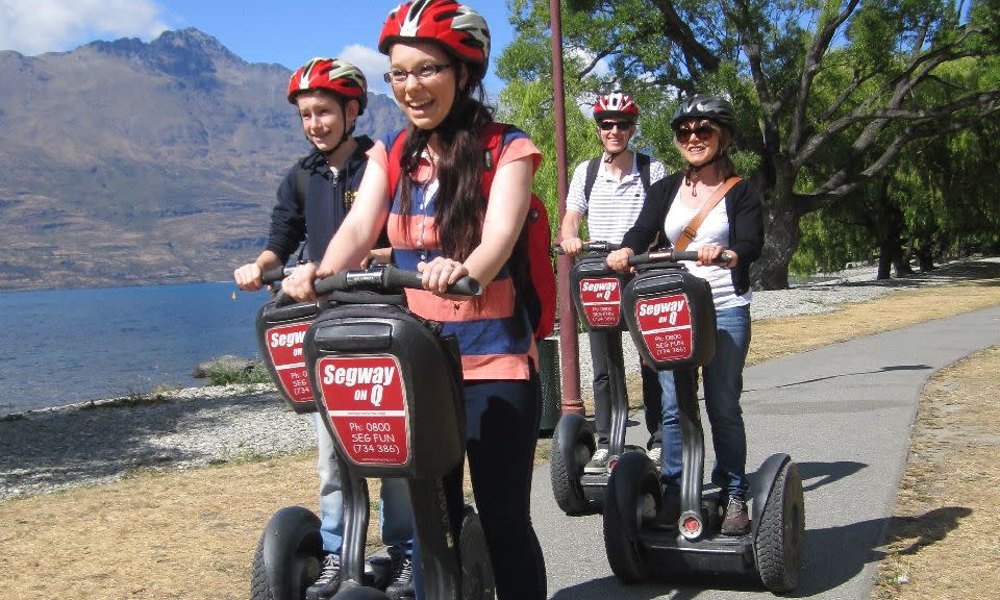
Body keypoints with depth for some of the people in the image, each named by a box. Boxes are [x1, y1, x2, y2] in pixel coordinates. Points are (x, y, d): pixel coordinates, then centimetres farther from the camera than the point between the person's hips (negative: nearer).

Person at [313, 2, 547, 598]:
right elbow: (358, 229, -8)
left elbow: (498, 237, -23)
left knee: (504, 519, 1)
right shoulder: (390, 156, 7)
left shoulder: (506, 150, -6)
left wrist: (462, 272, -45)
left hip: (495, 363, -4)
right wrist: (321, 275, -30)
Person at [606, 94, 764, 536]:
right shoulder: (665, 190, 13)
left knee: (723, 406, 0)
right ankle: (673, 492, 9)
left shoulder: (741, 192, 3)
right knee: (672, 405, 0)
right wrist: (625, 251, -25)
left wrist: (724, 254, -35)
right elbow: (642, 231, -2)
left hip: (726, 309, -2)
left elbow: (752, 244, -12)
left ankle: (734, 495, 10)